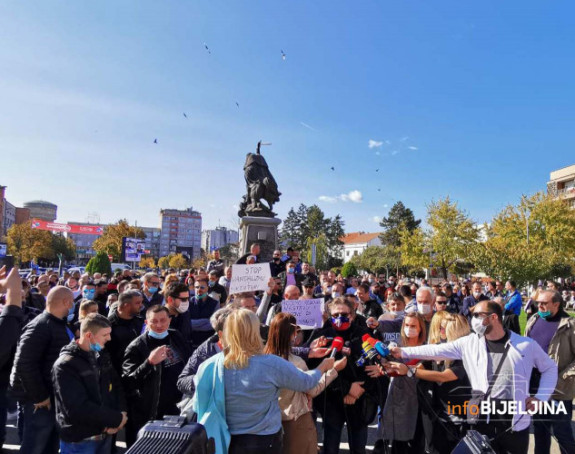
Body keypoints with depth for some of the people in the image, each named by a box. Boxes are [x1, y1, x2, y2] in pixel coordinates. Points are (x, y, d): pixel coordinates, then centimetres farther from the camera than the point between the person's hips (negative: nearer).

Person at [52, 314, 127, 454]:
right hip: (79, 441, -6)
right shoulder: (65, 365, -18)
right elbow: (77, 408, -24)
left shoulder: (102, 356, 4)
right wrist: (116, 418, -19)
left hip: (106, 434, 6)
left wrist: (120, 413, -10)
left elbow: (117, 386, 8)